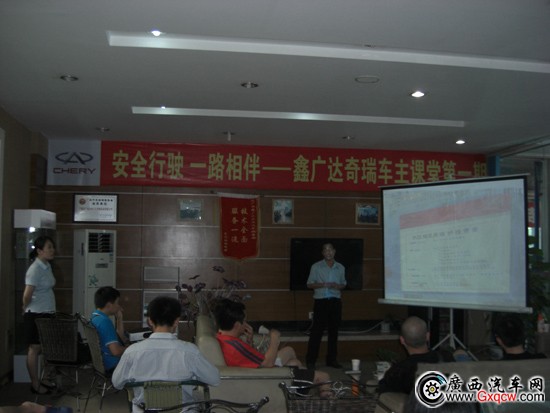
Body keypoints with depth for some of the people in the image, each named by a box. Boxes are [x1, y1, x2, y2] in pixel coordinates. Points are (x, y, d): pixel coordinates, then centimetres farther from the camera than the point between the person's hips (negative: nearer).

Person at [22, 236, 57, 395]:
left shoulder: (47, 266, 8)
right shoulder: (35, 269, -20)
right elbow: (27, 295, -20)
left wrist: (50, 308, 13)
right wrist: (26, 309, -4)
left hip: (46, 313, 8)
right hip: (35, 315, -8)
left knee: (43, 349, 15)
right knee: (34, 349, 3)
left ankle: (38, 381, 26)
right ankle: (35, 385, 13)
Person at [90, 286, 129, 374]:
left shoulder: (95, 316, 8)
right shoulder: (104, 321, -24)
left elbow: (119, 335, 19)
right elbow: (116, 351, -29)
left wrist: (119, 317, 8)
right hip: (113, 366, -10)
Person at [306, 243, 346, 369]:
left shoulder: (340, 268, 11)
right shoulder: (316, 267, 2)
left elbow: (343, 284, 18)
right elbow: (309, 284, 2)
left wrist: (338, 286, -5)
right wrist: (322, 285, -15)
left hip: (335, 301, 4)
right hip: (321, 301, -3)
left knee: (334, 331, 7)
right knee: (316, 331, -5)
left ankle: (332, 360, 17)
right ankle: (310, 360, 1)